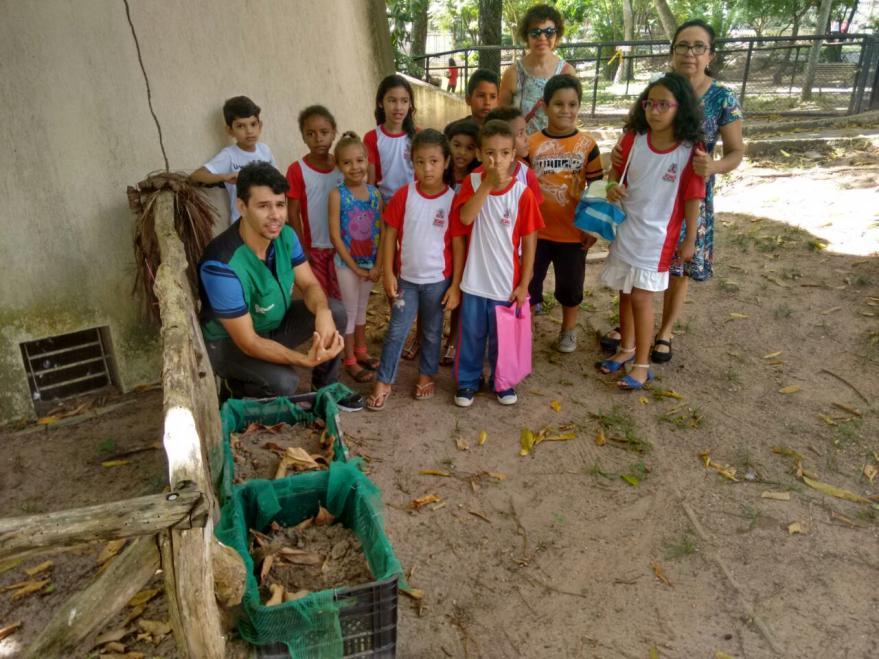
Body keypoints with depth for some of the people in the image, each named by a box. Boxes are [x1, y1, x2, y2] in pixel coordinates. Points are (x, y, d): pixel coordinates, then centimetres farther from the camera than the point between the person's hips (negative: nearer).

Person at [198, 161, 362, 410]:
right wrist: (306, 360, -43)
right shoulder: (222, 265, -35)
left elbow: (309, 284, -6)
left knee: (336, 312, -10)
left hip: (275, 323, 7)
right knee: (283, 381, -31)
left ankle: (327, 389, 10)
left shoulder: (285, 235, -14)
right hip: (228, 343, -7)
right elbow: (247, 342, -32)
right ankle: (239, 385, 4)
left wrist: (322, 312, -31)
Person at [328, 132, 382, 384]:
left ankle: (361, 352, 33)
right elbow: (335, 235, -15)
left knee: (362, 307, 18)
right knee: (349, 310, 6)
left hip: (370, 262, 4)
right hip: (347, 262, -4)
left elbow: (382, 231, -1)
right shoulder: (337, 194, -13)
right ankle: (350, 361, 18)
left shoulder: (374, 192, -1)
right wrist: (355, 267, -14)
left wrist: (378, 265, -9)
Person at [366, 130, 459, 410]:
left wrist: (456, 285, -7)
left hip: (438, 279, 0)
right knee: (396, 332, 7)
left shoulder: (453, 199, -9)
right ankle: (383, 382, 19)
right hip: (406, 278, 0)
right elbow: (390, 234, -2)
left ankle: (426, 375, 35)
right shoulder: (403, 195, -7)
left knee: (432, 332, 16)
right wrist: (388, 273, -6)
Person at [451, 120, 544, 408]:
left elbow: (529, 242, -4)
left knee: (502, 338, 15)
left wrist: (523, 284, -5)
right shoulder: (472, 182, -4)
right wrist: (488, 183, -29)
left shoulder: (522, 192, -8)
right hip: (474, 281, 1)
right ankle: (467, 380, 32)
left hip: (507, 283, 0)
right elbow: (465, 217, -22)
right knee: (471, 336, 13)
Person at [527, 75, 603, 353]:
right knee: (528, 280, 11)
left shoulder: (587, 144, -4)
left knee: (570, 284, 12)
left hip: (573, 231, 0)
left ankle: (568, 329, 34)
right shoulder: (532, 144, -4)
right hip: (536, 229, 0)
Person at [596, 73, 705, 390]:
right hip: (625, 230, 4)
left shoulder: (690, 150, -12)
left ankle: (642, 365, 12)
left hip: (657, 237, -4)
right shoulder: (633, 139, -3)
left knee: (641, 298, -3)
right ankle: (627, 349, 34)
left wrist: (690, 240, -4)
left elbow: (693, 197, -7)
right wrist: (613, 188, -12)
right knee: (625, 293, 15)